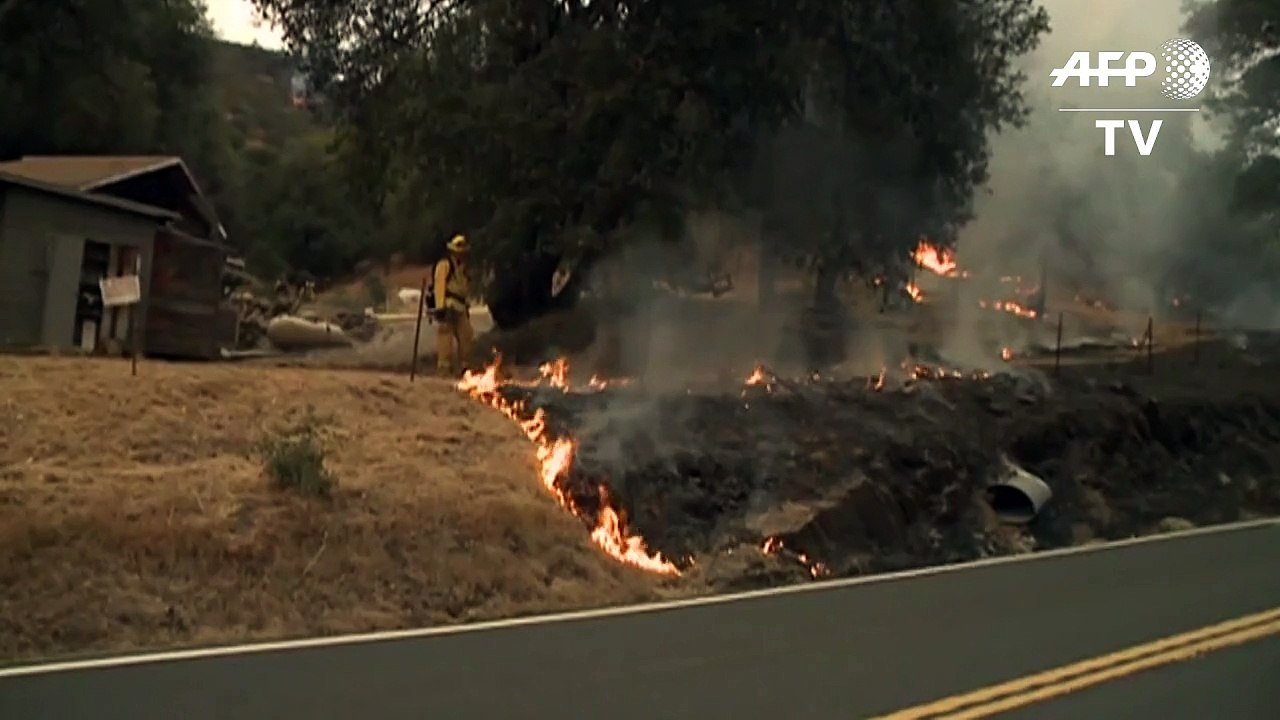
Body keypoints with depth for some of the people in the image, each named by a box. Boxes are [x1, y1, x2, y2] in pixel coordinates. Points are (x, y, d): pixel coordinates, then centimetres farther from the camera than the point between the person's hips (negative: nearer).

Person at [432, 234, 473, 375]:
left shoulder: (462, 267, 22)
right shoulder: (444, 264, -4)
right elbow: (439, 285, -13)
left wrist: (466, 306, 21)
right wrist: (440, 307, -21)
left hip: (460, 306, 8)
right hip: (447, 305, -8)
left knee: (465, 335, 6)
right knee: (445, 336, -9)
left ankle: (463, 365, 14)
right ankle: (444, 365, -7)